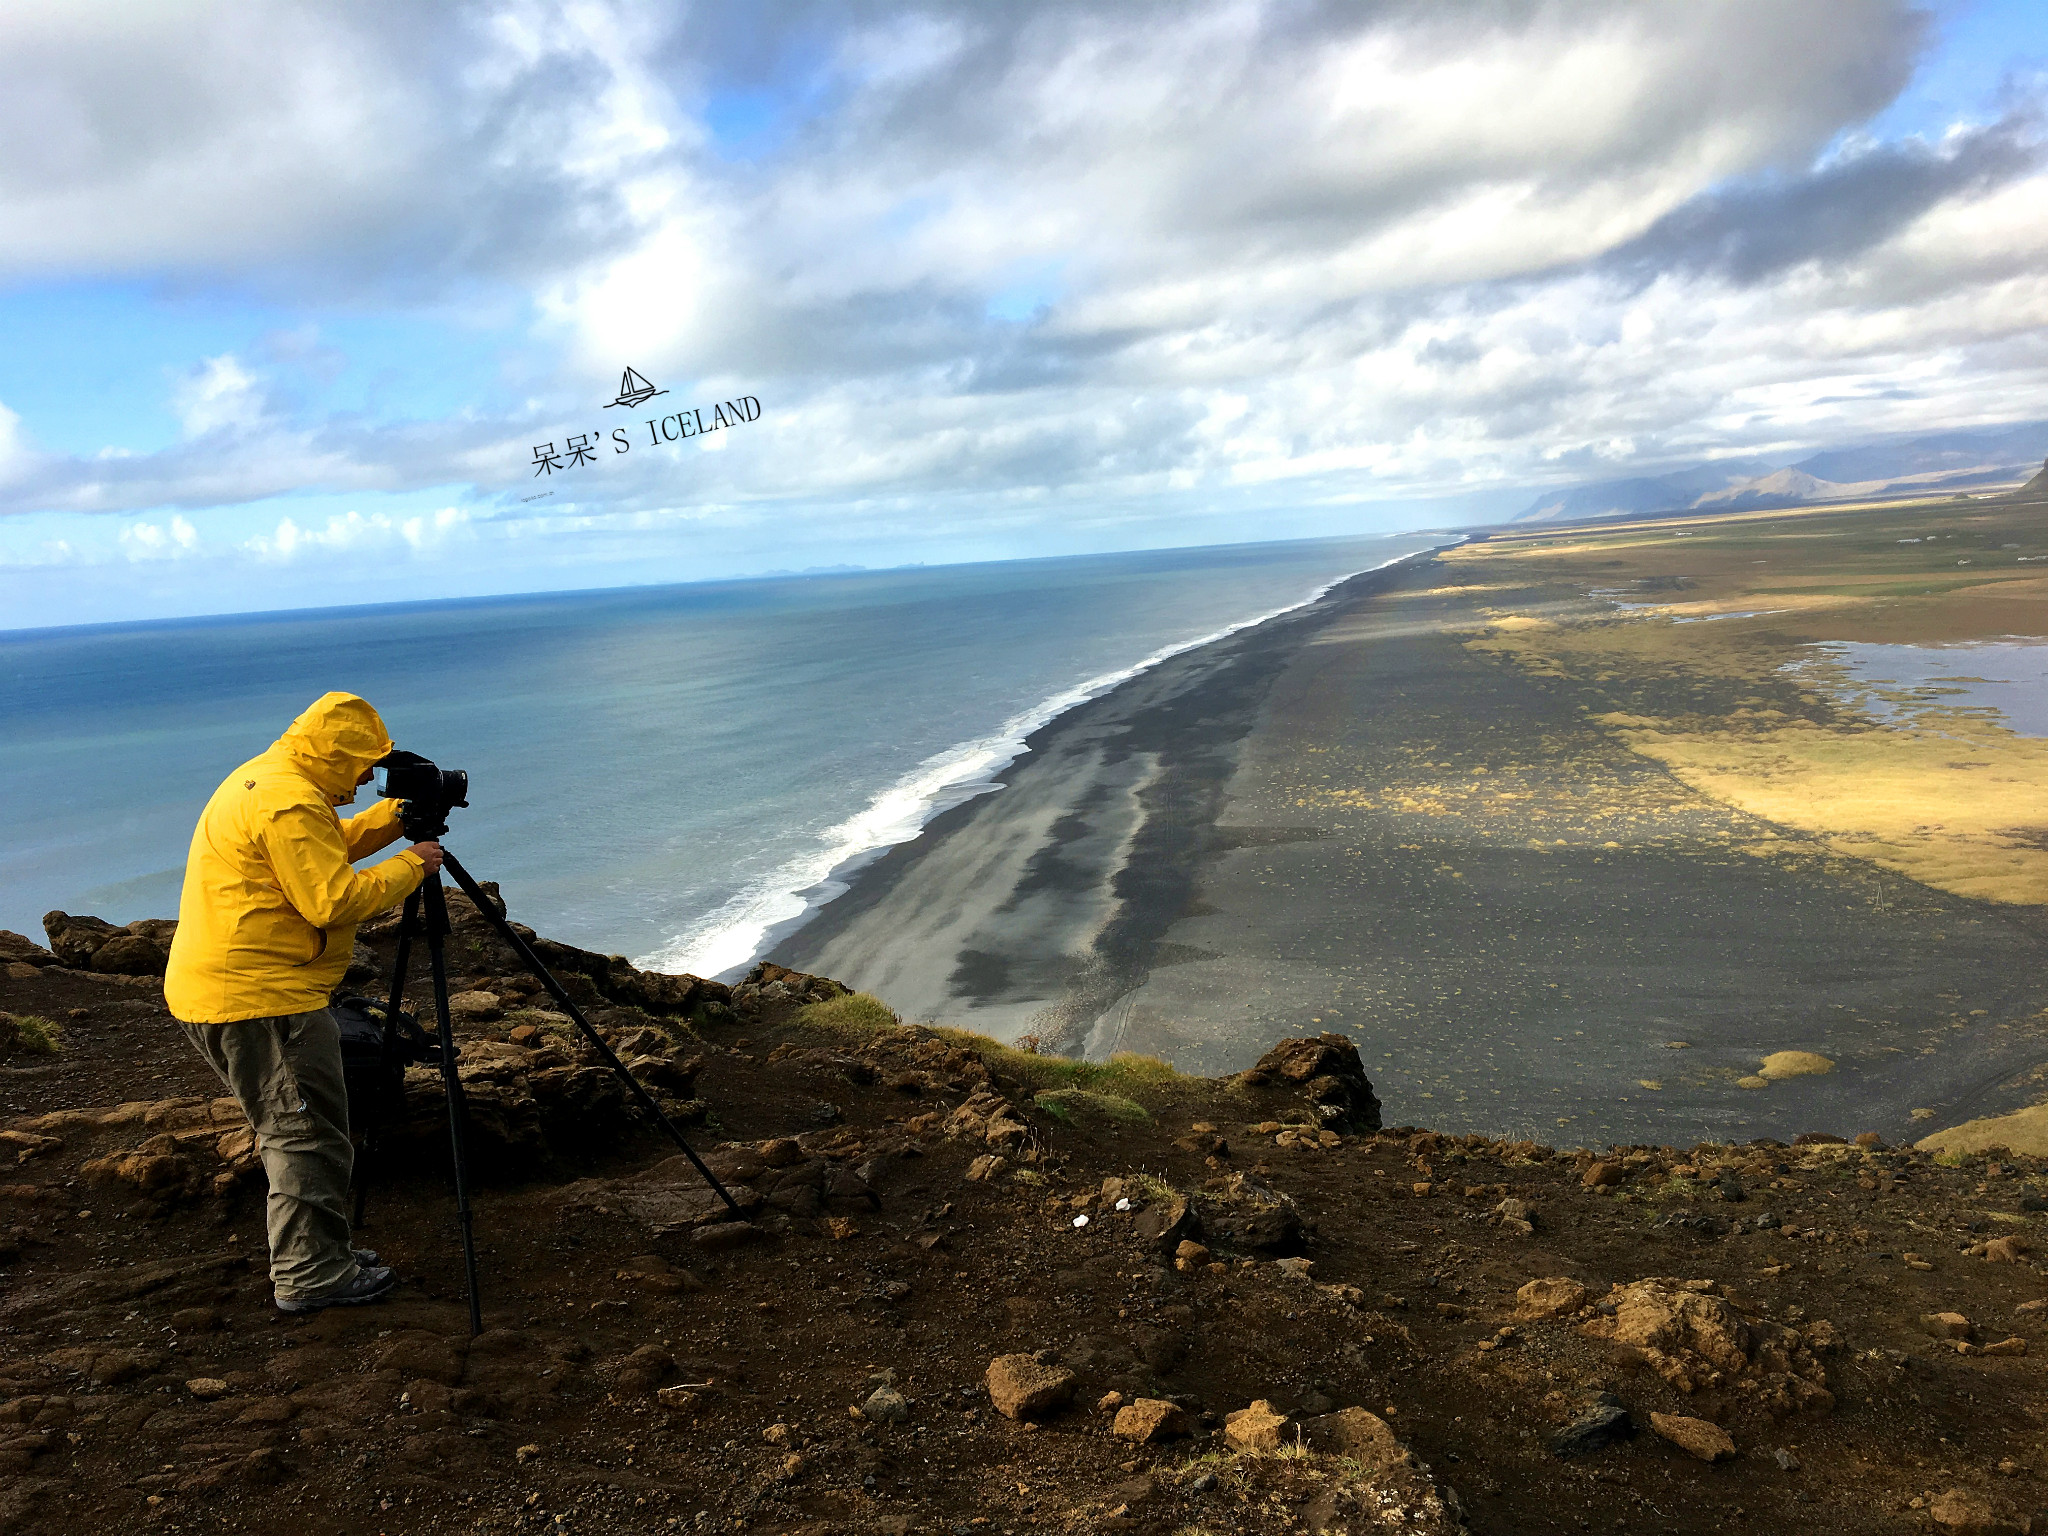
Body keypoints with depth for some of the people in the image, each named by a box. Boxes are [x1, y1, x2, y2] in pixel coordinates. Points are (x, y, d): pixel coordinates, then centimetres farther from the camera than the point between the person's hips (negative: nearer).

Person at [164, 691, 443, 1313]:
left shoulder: (264, 779, 14)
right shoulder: (290, 802, -20)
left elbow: (330, 846, 25)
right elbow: (334, 900, -24)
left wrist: (399, 815, 14)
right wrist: (410, 867, -13)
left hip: (215, 992, 11)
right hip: (257, 998, -11)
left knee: (292, 1129, 19)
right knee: (308, 1134, -2)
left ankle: (317, 1254, 29)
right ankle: (311, 1277, 7)